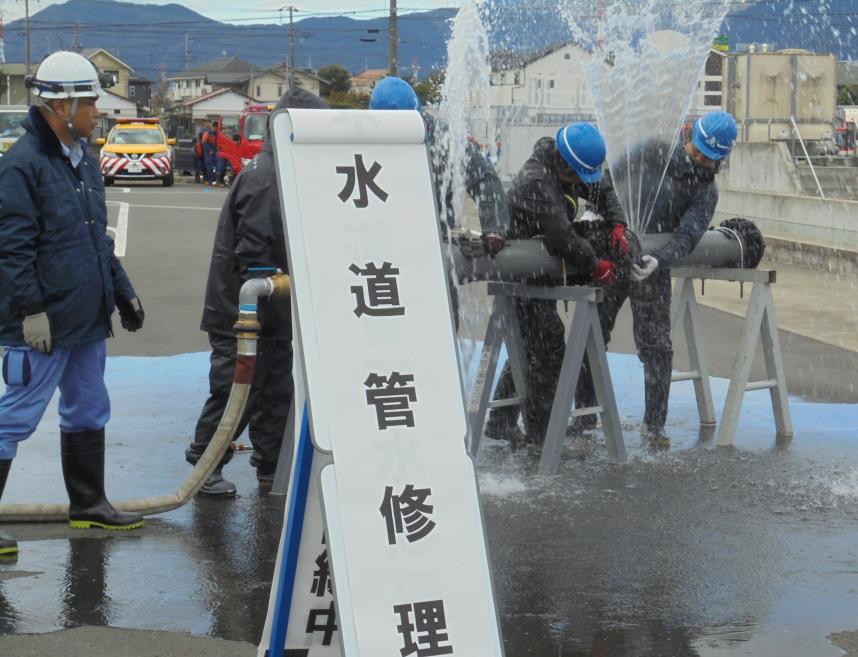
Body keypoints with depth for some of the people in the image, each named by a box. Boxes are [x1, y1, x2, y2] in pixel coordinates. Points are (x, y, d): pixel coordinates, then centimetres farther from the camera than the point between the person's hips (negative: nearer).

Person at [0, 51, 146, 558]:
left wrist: (123, 292, 22)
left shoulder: (84, 160, 14)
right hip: (45, 324, -9)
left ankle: (89, 504, 30)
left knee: (88, 412, 18)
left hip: (87, 318, 9)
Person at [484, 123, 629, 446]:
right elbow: (562, 237, -31)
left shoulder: (567, 169, 5)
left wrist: (617, 225, 2)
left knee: (530, 347, 16)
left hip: (541, 276, 10)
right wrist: (595, 266, -20)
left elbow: (603, 190, 19)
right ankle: (540, 435, -5)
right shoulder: (536, 182, -26)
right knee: (549, 348, -11)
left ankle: (501, 422, 26)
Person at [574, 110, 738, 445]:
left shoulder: (705, 191, -4)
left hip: (652, 270, -1)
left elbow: (686, 237, -16)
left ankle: (654, 424, 5)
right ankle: (585, 412, 20)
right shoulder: (652, 152, 0)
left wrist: (657, 261, -33)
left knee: (657, 347, -5)